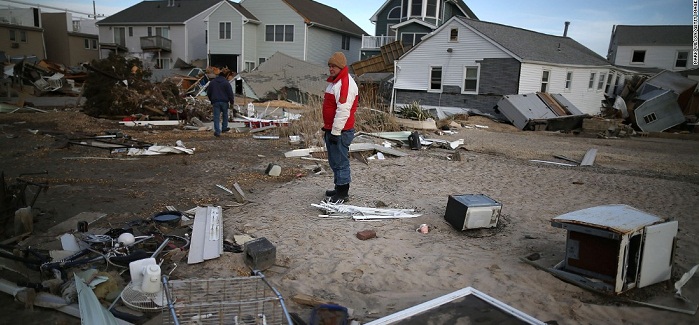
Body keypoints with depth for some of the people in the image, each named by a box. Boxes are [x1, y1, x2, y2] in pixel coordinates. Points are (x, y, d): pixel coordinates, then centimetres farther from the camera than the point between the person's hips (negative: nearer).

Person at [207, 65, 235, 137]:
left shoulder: (212, 82, 6)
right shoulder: (226, 83, -3)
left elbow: (209, 93, 13)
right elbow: (230, 93, -5)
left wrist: (211, 100, 26)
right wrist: (231, 101, 5)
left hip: (215, 102, 1)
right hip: (224, 102, -1)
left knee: (216, 117, -1)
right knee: (225, 114, 20)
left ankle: (217, 131, -7)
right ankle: (224, 127, 27)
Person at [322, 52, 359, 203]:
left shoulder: (346, 83, -18)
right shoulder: (334, 82, 17)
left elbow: (343, 111, -24)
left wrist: (335, 132, -22)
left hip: (340, 132, -11)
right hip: (331, 130, 11)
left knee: (340, 162, -4)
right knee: (335, 161, 18)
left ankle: (343, 194, 4)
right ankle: (339, 189, 29)